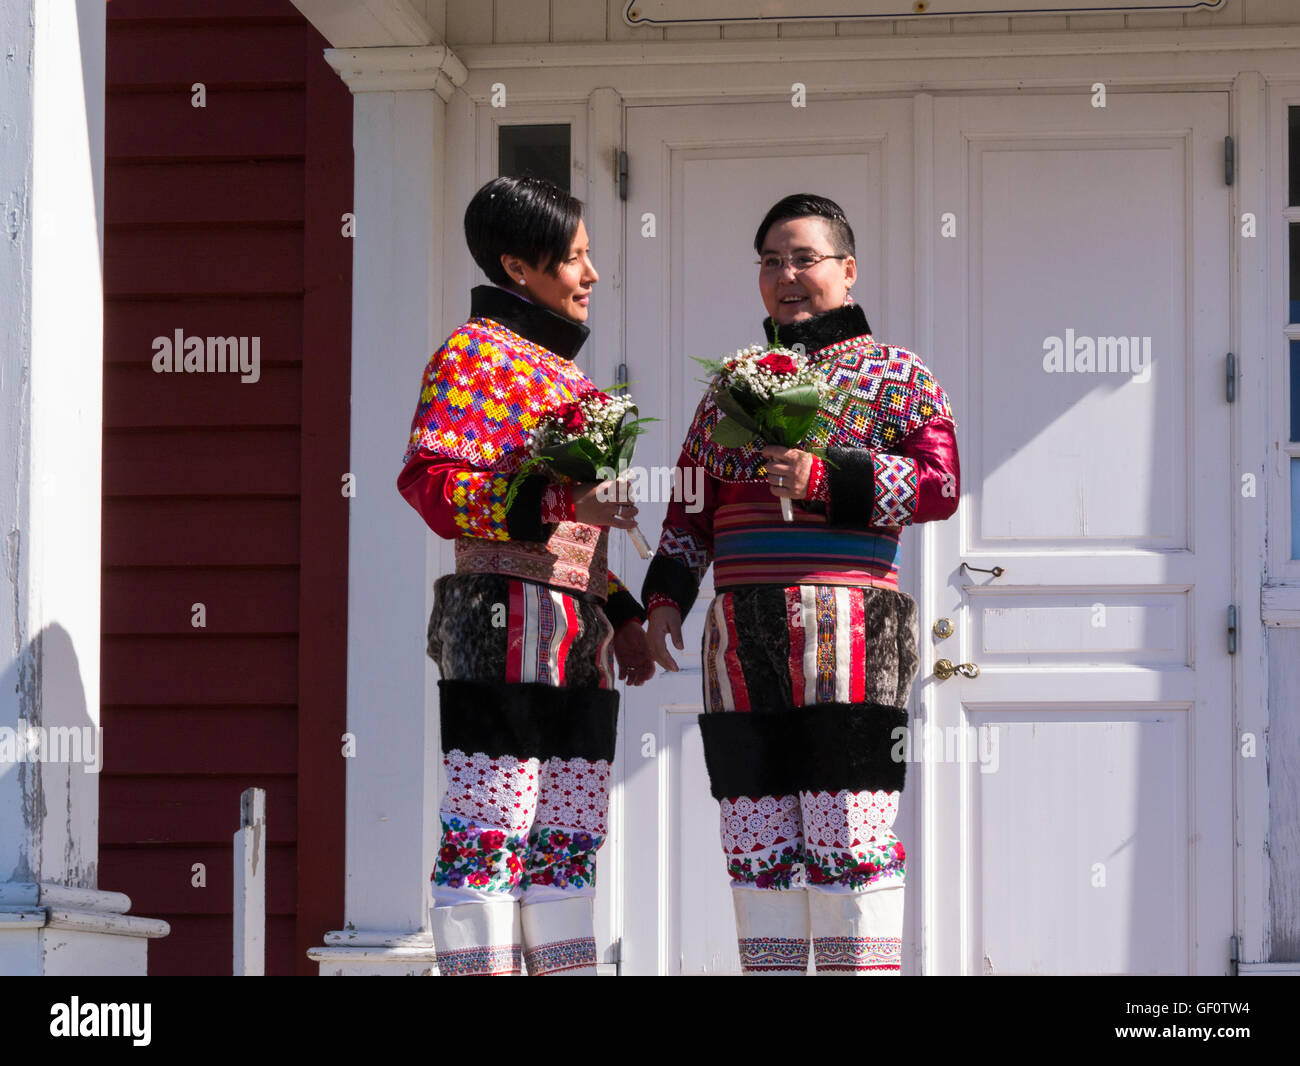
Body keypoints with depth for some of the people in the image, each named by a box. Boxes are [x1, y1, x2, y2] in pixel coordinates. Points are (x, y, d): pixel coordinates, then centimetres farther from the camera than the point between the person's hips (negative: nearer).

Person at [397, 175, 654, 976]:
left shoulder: (562, 369, 24)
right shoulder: (476, 352, -3)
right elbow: (430, 481, -15)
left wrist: (622, 617, 20)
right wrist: (555, 502, -25)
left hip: (581, 634, 9)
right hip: (507, 620, -9)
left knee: (569, 836, 7)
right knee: (488, 828, -11)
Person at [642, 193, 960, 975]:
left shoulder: (898, 375, 8)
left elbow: (940, 487, -4)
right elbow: (692, 507, 23)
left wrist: (827, 478, -15)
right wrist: (666, 595, 9)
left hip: (848, 636, -5)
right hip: (744, 640, 5)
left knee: (850, 833, -9)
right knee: (756, 842, 2)